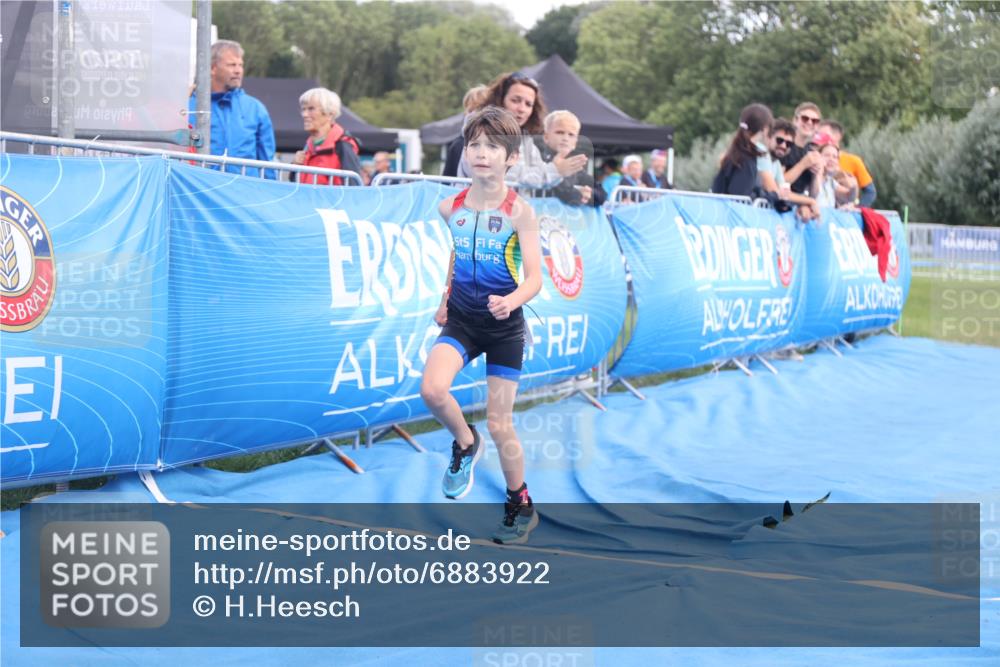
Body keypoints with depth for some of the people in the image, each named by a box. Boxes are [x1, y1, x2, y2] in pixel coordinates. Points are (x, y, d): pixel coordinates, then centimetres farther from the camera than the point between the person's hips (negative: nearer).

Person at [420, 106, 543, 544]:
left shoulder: (518, 212, -13)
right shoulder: (451, 208, 0)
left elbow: (534, 278, -16)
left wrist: (513, 300, -36)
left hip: (504, 326, -3)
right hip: (461, 319, 3)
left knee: (499, 425, 2)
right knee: (432, 390, -24)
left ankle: (521, 506, 24)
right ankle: (464, 444, 7)